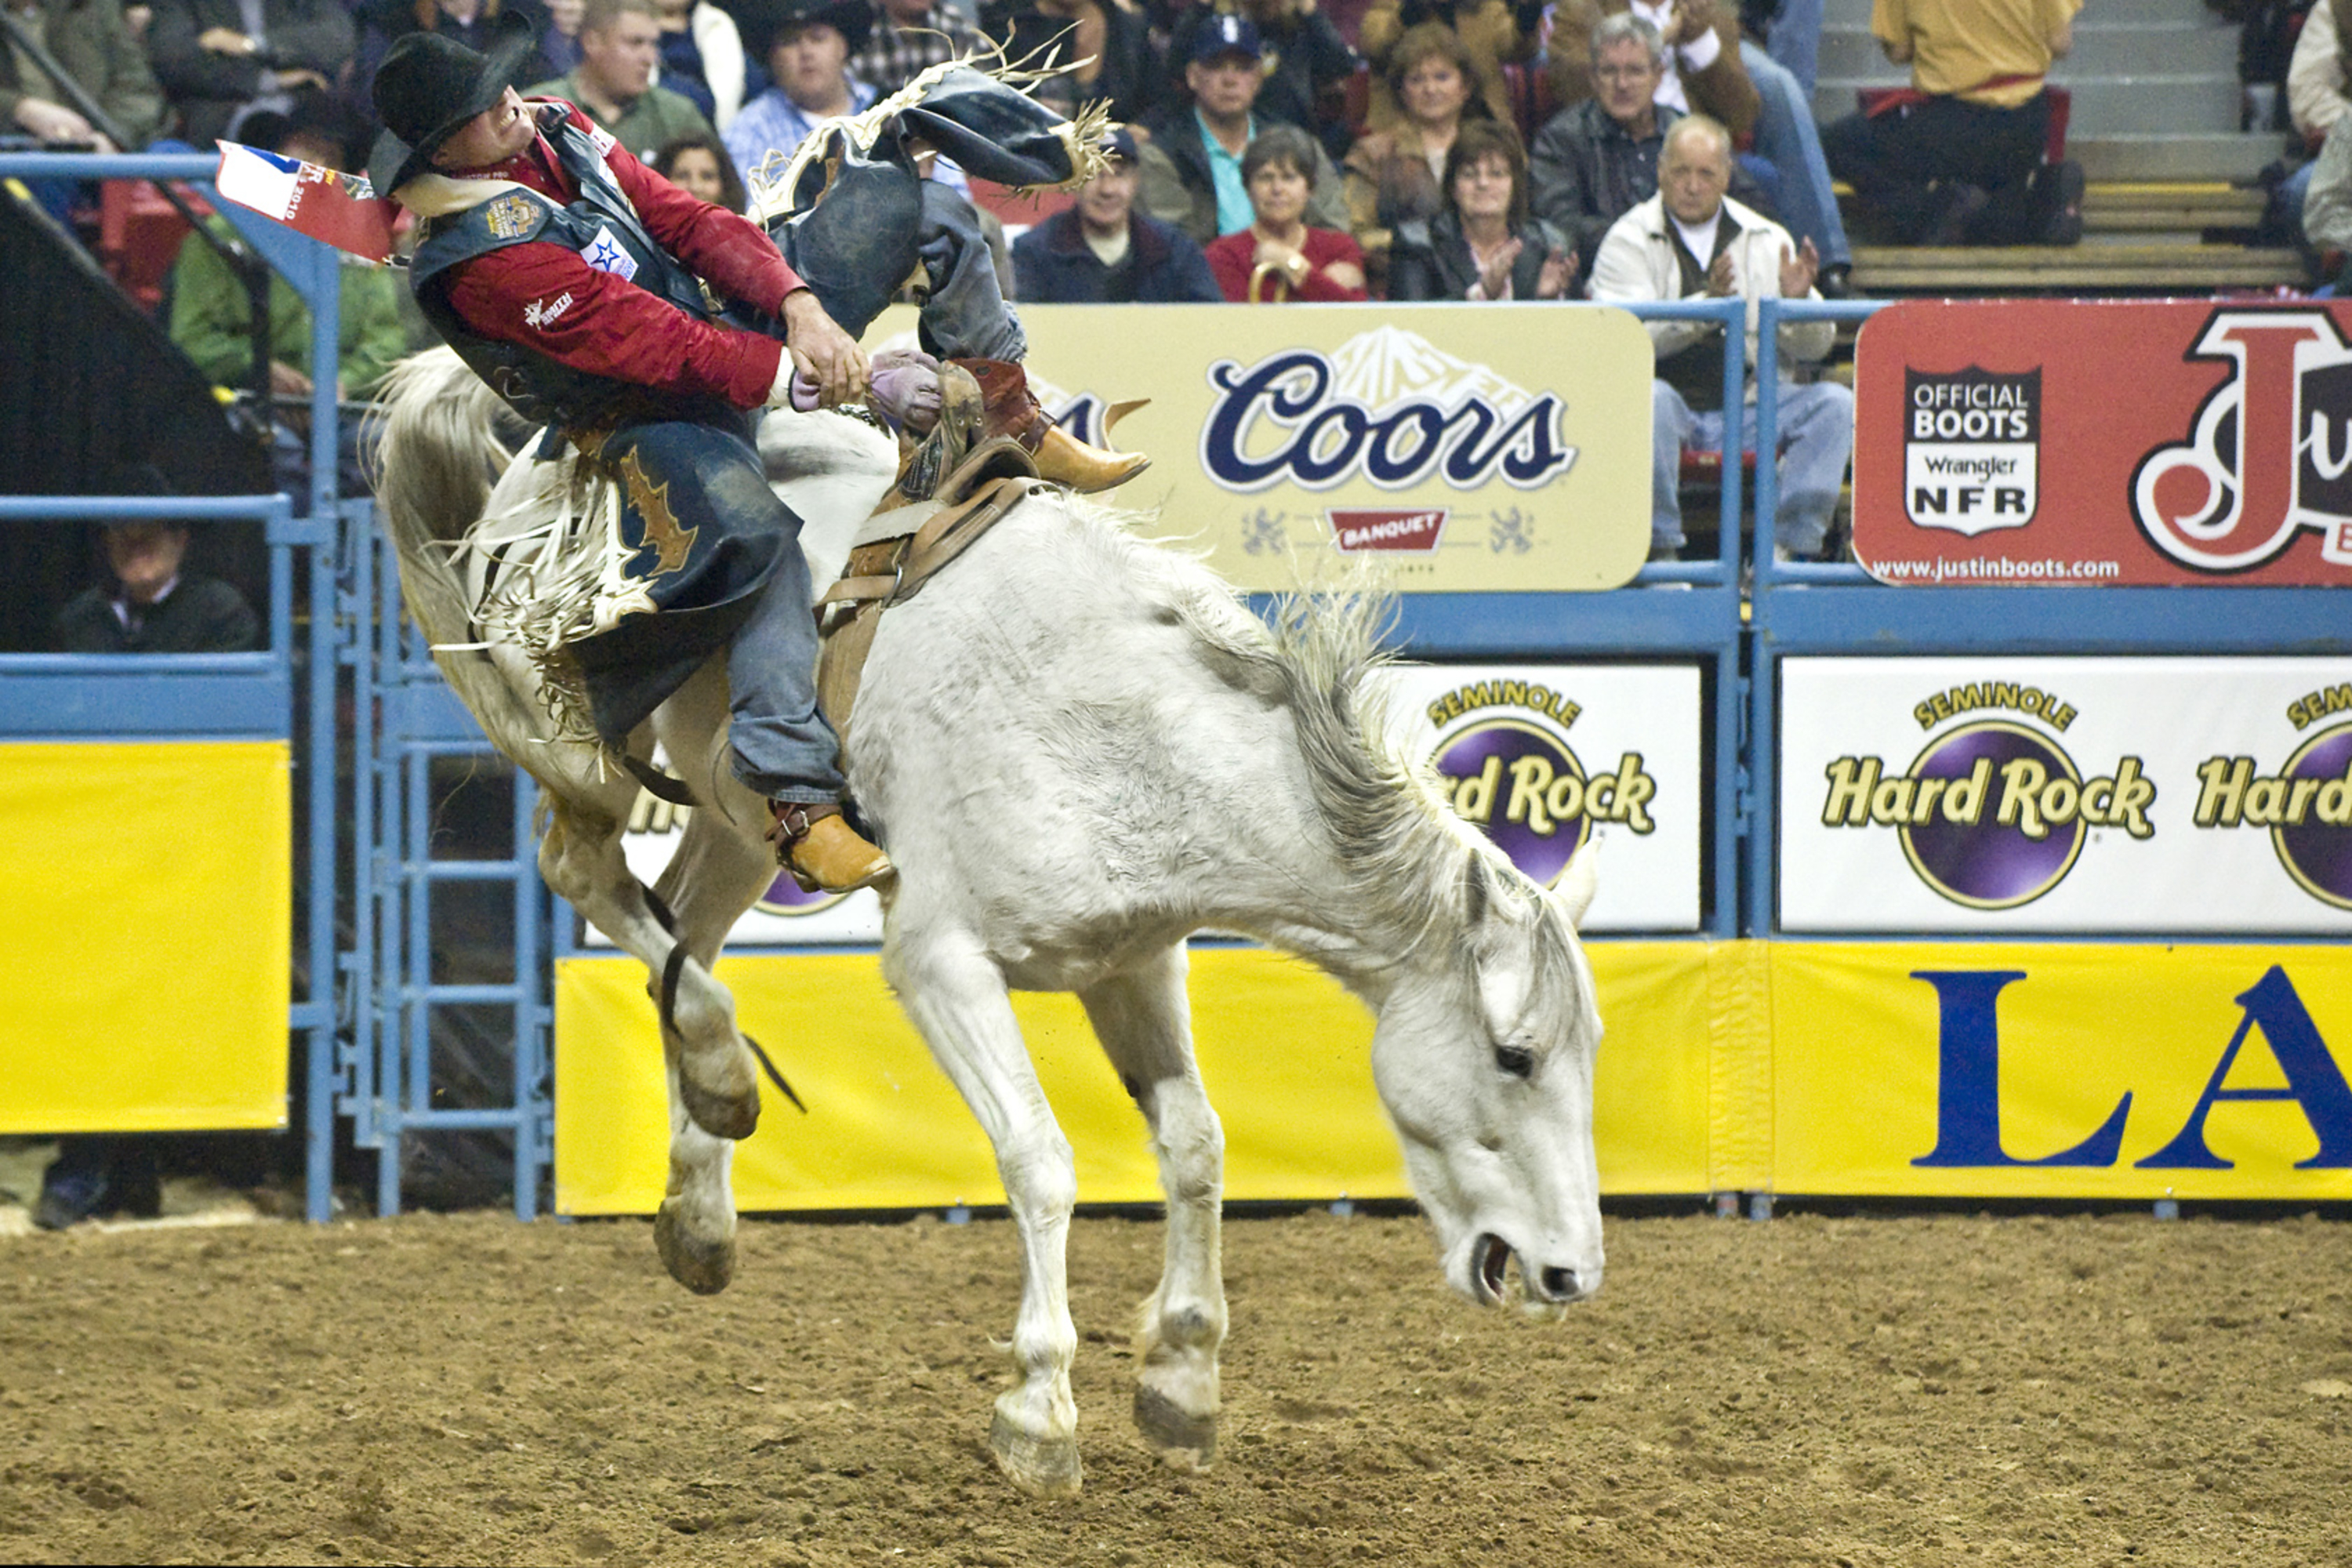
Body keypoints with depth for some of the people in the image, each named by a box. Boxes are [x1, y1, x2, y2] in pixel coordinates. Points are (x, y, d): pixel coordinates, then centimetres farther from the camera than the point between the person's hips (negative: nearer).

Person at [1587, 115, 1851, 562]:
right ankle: (1661, 551, -26)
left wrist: (1797, 303, -17)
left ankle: (1789, 548, -19)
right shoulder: (1629, 239, 1)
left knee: (1834, 404, -18)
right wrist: (1705, 304, -31)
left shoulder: (1766, 240, 12)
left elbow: (1813, 348, 7)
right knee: (1649, 399, -37)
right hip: (1672, 402, -3)